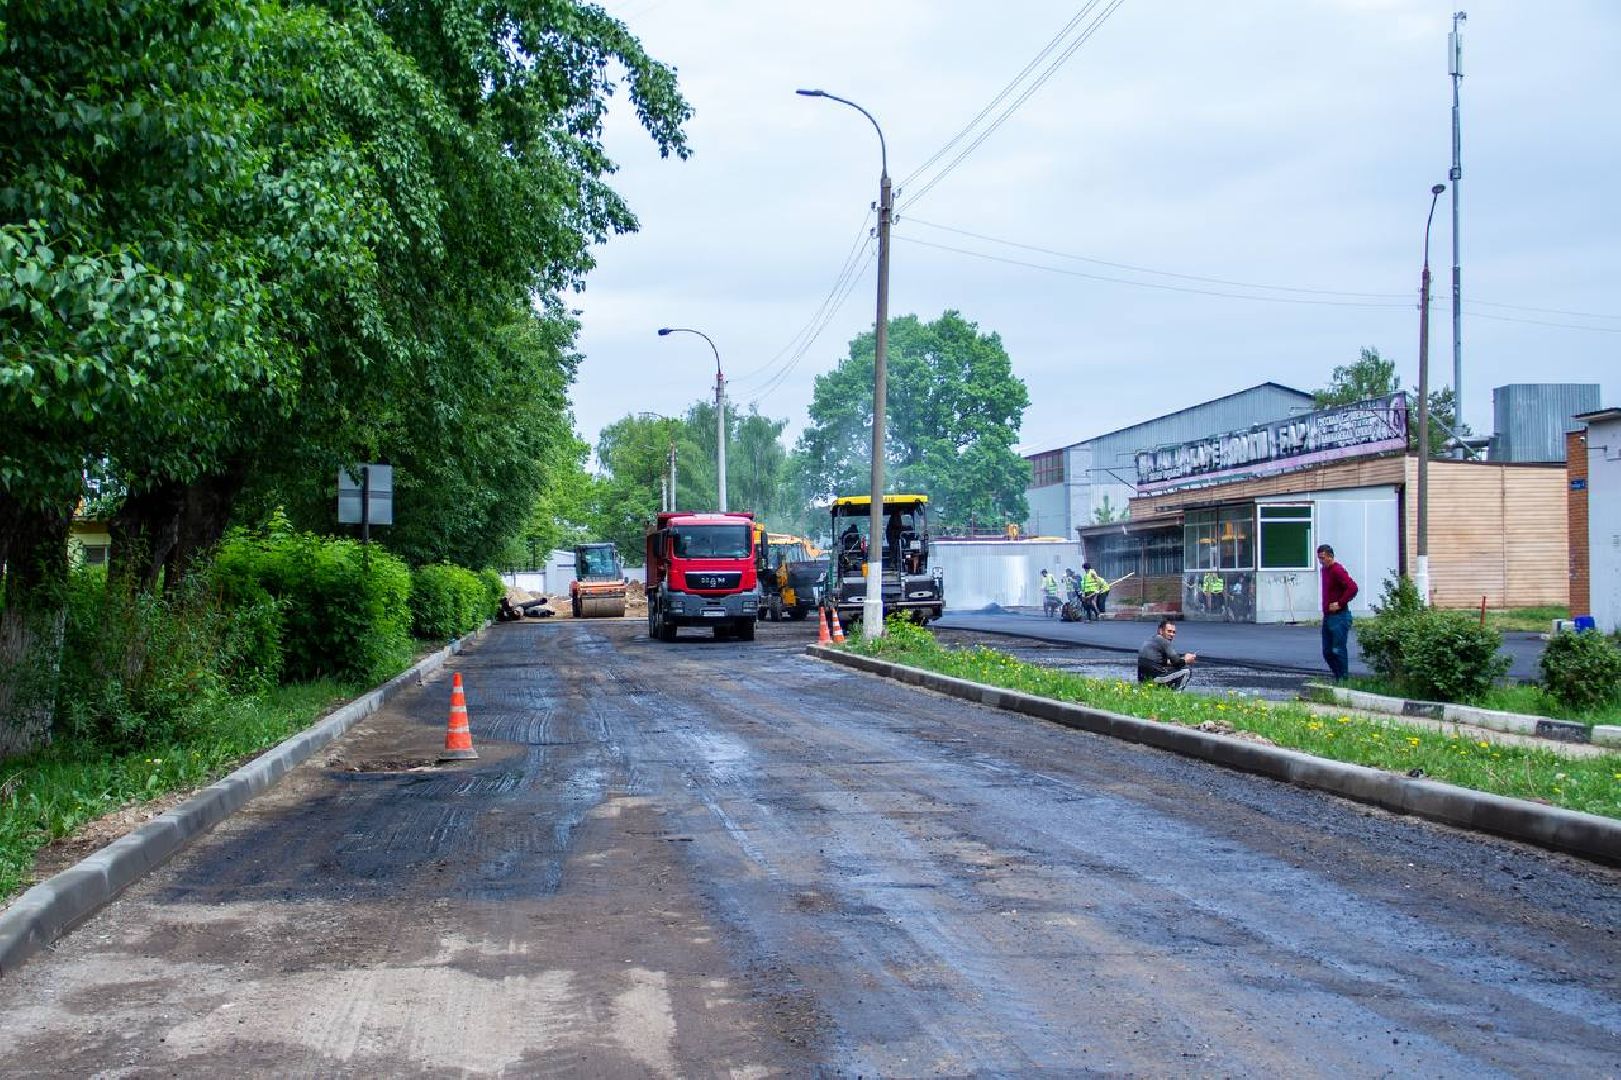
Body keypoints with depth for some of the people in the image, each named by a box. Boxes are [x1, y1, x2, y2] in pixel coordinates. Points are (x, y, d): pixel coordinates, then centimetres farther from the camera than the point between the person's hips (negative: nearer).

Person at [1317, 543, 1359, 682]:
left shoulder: (1338, 570, -15)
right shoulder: (1324, 570, 15)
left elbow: (1352, 588, -26)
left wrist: (1340, 604, -21)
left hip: (1339, 617, -10)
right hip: (1327, 617, 10)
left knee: (1338, 650, -6)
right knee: (1327, 651, 11)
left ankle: (1343, 679, 1)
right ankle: (1338, 677, 20)